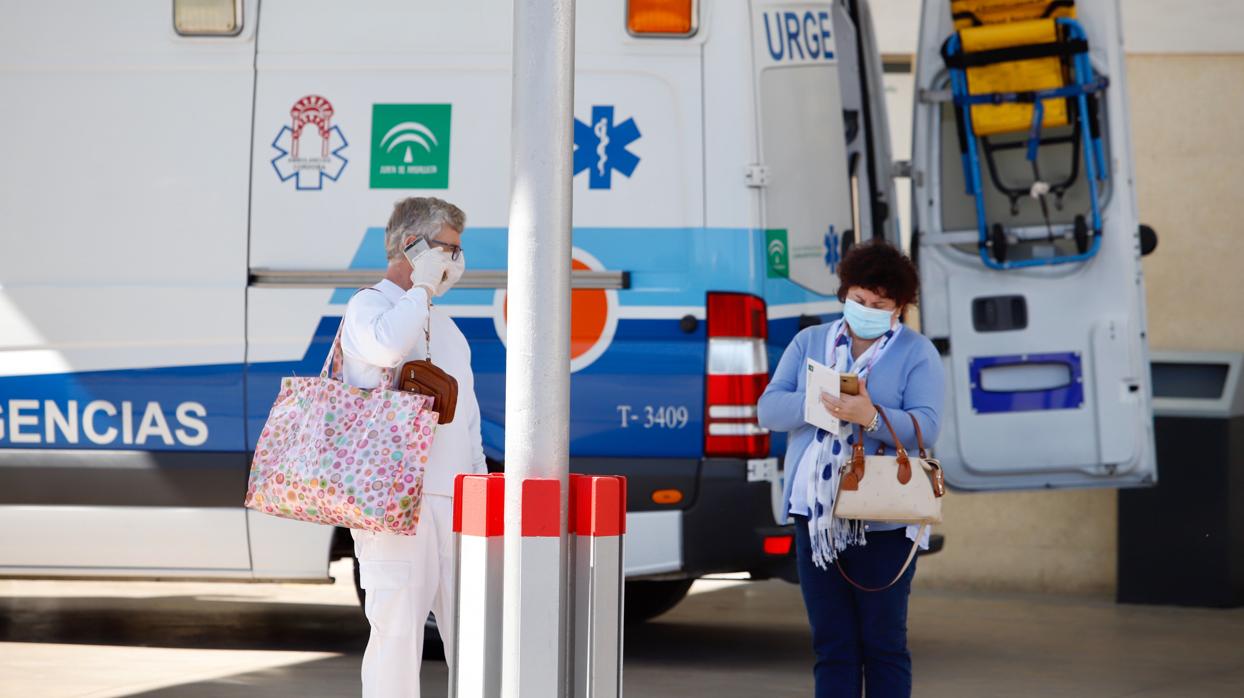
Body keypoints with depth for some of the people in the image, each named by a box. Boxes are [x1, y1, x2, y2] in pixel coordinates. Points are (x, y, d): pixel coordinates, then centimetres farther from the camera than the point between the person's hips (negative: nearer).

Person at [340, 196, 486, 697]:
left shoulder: (442, 323, 23)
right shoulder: (369, 305, -2)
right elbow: (386, 345, -28)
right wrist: (422, 285, -13)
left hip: (454, 500, 8)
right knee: (398, 627, -8)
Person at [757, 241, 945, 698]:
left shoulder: (916, 354, 2)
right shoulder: (809, 343, 13)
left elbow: (925, 427, -11)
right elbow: (769, 408, 3)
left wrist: (870, 416, -29)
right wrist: (814, 404, -17)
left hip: (881, 520, -3)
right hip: (816, 516, 3)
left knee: (883, 643, 0)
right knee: (831, 644, 5)